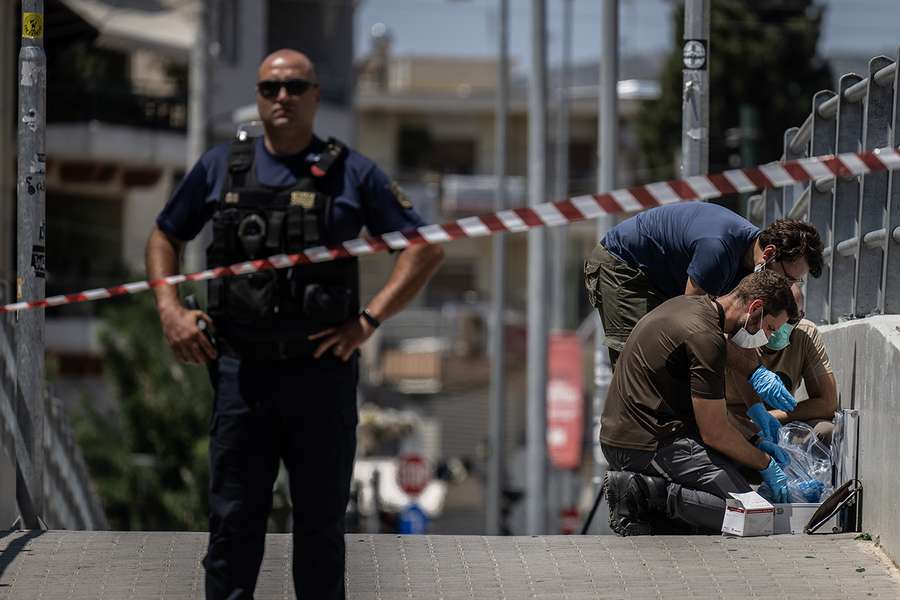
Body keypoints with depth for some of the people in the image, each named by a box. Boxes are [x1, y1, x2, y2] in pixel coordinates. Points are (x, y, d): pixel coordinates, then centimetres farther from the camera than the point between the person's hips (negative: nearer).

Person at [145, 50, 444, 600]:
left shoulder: (351, 172, 2)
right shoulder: (220, 167, 7)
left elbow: (426, 249, 3)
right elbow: (166, 237, 19)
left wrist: (369, 320, -6)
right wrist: (170, 309, 3)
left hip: (323, 371, -1)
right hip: (241, 369, 1)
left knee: (322, 523, 7)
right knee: (233, 519, 3)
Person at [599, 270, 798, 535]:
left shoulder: (688, 305, 13)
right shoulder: (705, 338, -18)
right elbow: (714, 432, -13)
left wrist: (756, 442, 20)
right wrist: (766, 464, 1)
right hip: (648, 447, -10)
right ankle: (645, 492, -14)